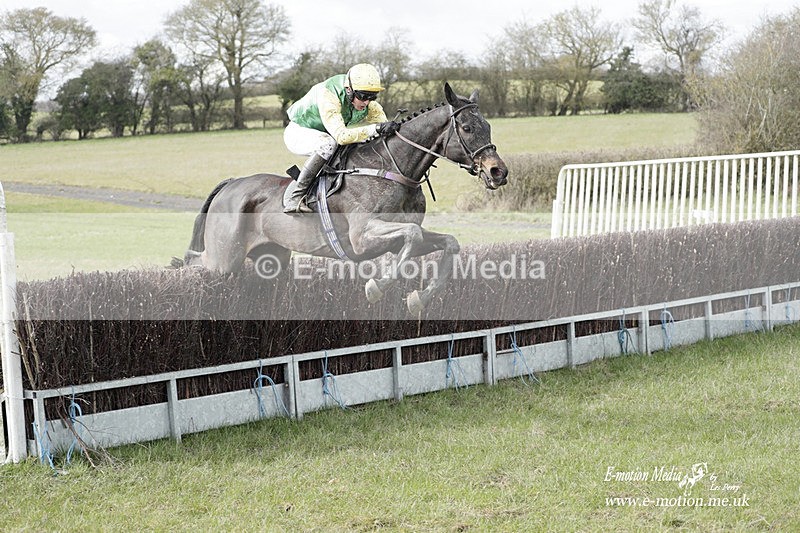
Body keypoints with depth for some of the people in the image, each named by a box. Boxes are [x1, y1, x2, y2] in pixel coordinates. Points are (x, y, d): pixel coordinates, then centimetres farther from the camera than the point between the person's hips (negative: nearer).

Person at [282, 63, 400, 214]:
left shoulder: (370, 105, -15)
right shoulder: (328, 95, -37)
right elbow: (341, 136, -46)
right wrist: (376, 128, -50)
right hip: (298, 133, -7)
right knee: (328, 143, -38)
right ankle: (296, 197, -34)